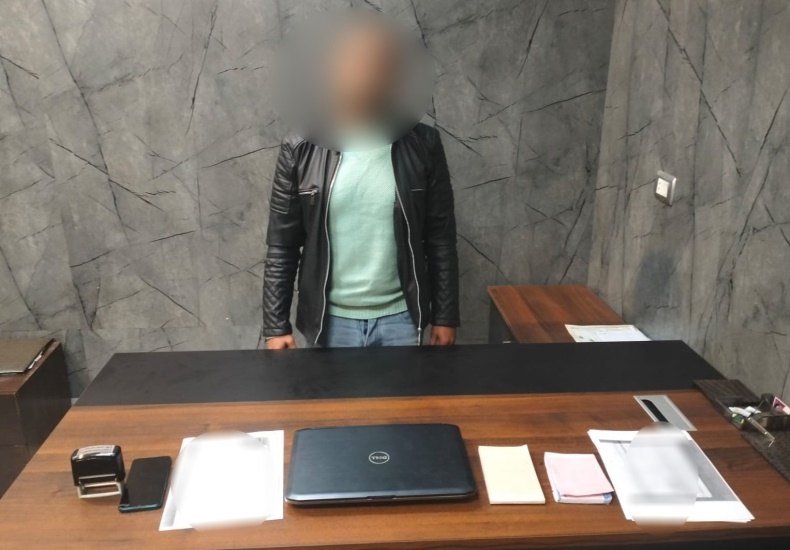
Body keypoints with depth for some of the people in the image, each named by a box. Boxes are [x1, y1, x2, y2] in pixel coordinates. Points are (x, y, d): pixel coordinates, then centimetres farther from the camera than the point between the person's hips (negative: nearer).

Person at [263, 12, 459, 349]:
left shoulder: (423, 145, -6)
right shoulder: (301, 150, -8)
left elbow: (441, 239, -1)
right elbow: (281, 246, -4)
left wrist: (445, 316, 0)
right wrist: (276, 325, -4)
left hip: (401, 319, 1)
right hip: (331, 321, 0)